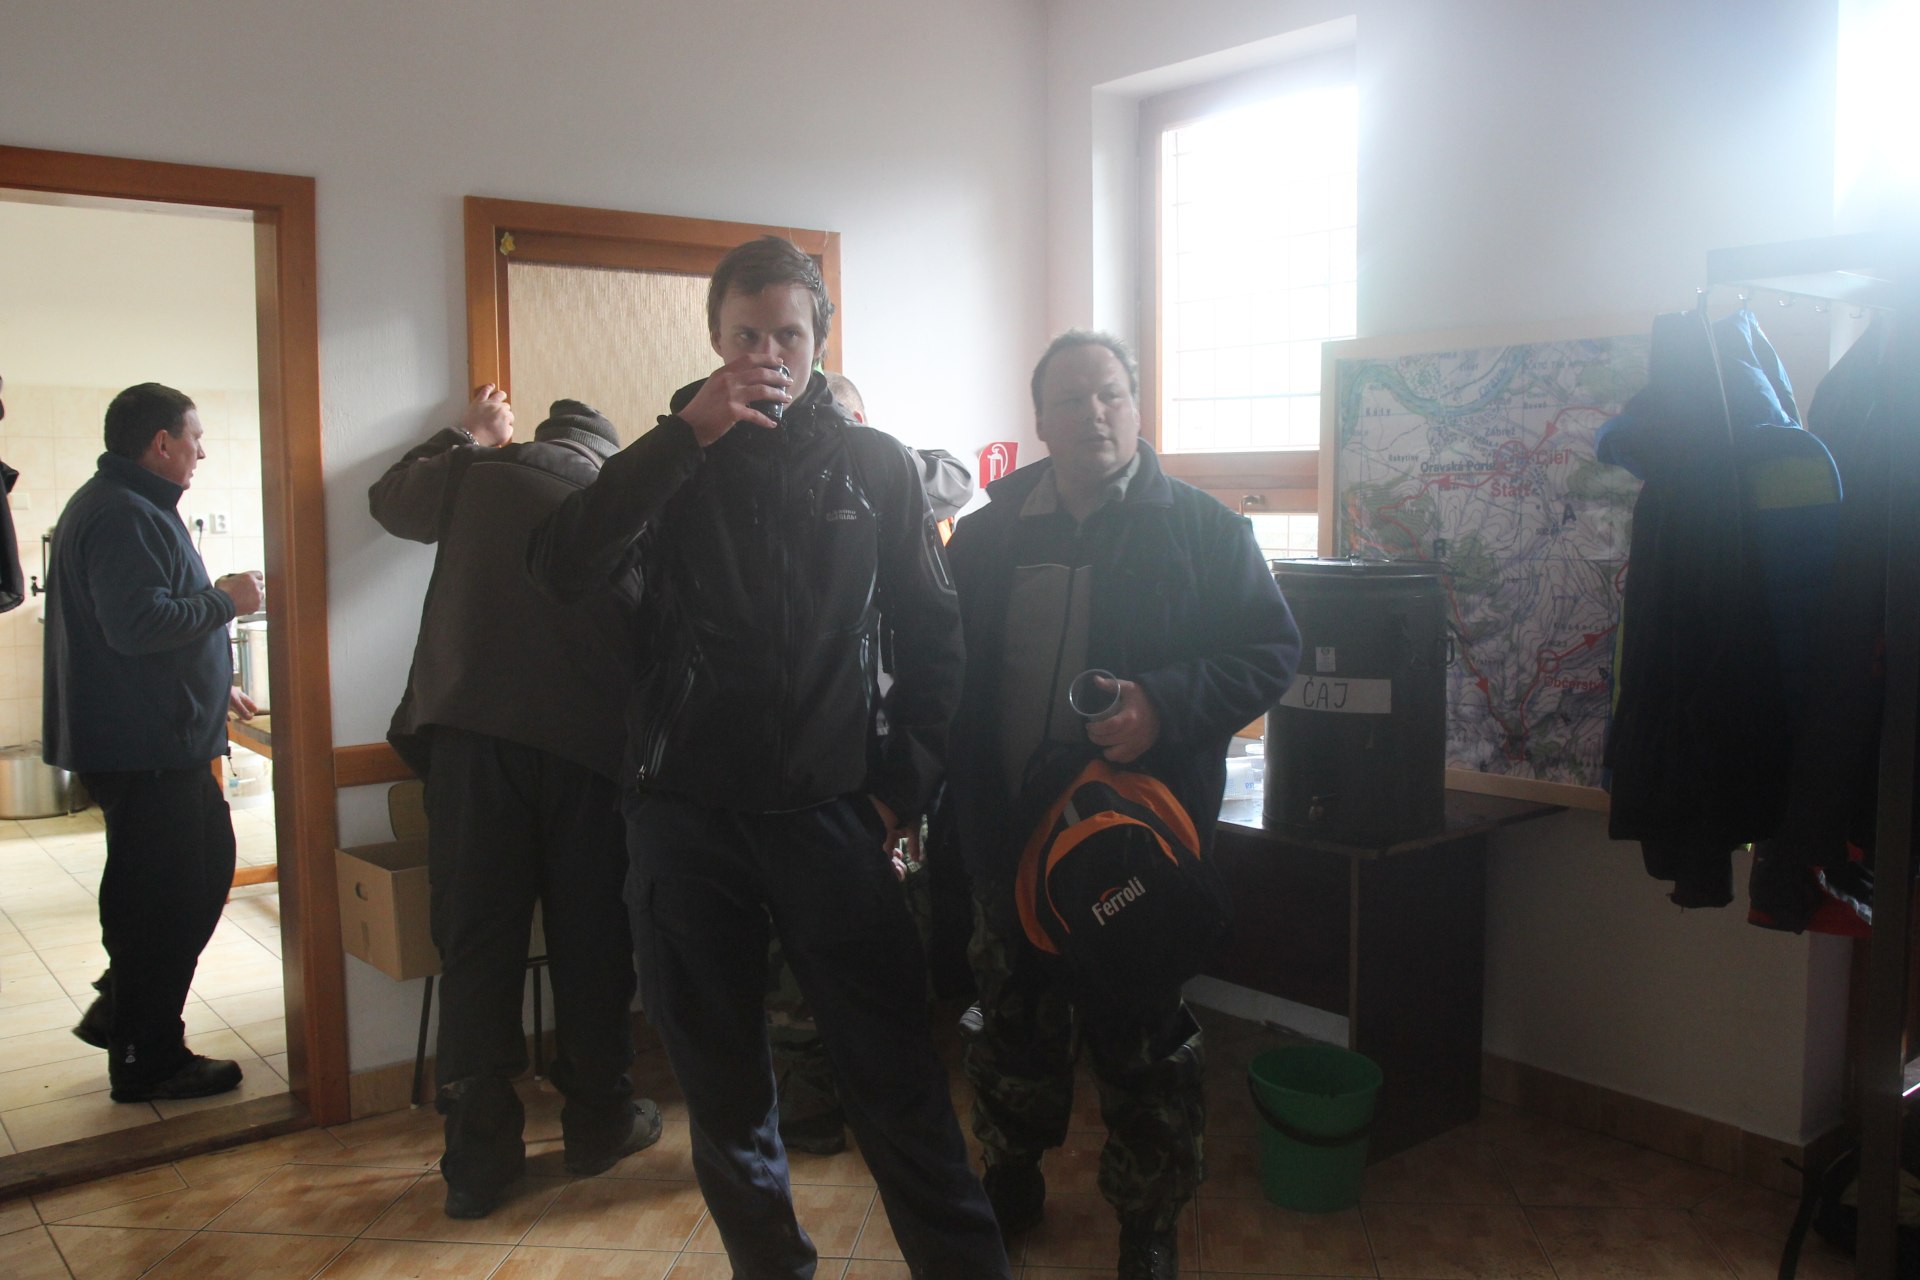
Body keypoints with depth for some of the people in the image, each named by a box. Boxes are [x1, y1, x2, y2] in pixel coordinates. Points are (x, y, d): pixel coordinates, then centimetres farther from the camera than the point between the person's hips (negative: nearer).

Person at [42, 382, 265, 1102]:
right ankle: (146, 1061, 11)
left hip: (161, 737, 11)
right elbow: (138, 623, -29)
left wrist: (213, 689, 25)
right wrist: (226, 599, -16)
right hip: (141, 745, -11)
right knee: (162, 895, -2)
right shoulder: (122, 516, -18)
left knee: (208, 863, 18)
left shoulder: (132, 507, 19)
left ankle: (122, 1010, 27)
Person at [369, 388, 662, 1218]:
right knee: (590, 939, 11)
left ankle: (479, 1156, 10)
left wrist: (465, 437, 37)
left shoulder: (479, 473, 7)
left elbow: (389, 497, 26)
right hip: (586, 741, 0)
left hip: (469, 732, 0)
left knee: (477, 941, 5)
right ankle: (599, 1120, 24)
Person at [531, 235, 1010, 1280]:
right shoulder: (674, 461, 7)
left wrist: (902, 783, 2)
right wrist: (688, 433, -14)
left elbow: (931, 632, 10)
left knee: (896, 1077, -2)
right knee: (721, 1085, 12)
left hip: (827, 811, -1)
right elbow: (563, 566, -10)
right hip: (686, 812, 2)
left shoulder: (874, 464, 7)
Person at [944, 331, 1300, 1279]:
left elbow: (1272, 650, -6)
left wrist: (1165, 704, -22)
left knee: (1145, 1047, 10)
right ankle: (1010, 1183, 41)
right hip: (1011, 835, 3)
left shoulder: (1202, 528, -3)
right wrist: (956, 805, -3)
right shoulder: (986, 536, 6)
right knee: (1013, 1026, 18)